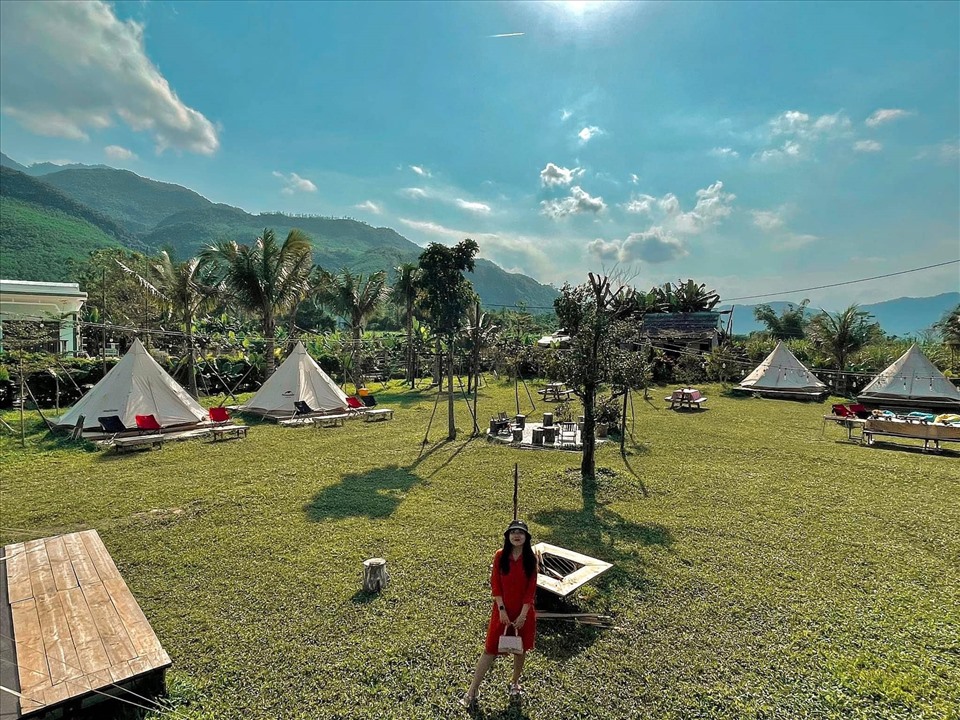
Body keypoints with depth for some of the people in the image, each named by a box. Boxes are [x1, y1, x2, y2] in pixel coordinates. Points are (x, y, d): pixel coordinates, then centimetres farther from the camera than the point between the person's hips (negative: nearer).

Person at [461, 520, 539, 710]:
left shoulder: (531, 559, -10)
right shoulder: (500, 556, -10)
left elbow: (531, 589, -8)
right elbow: (495, 585, -8)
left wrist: (523, 614, -12)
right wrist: (501, 610, -13)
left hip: (524, 611, 1)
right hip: (503, 610, 0)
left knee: (520, 648, 17)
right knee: (490, 649, 5)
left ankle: (515, 683, 41)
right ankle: (472, 691, 15)